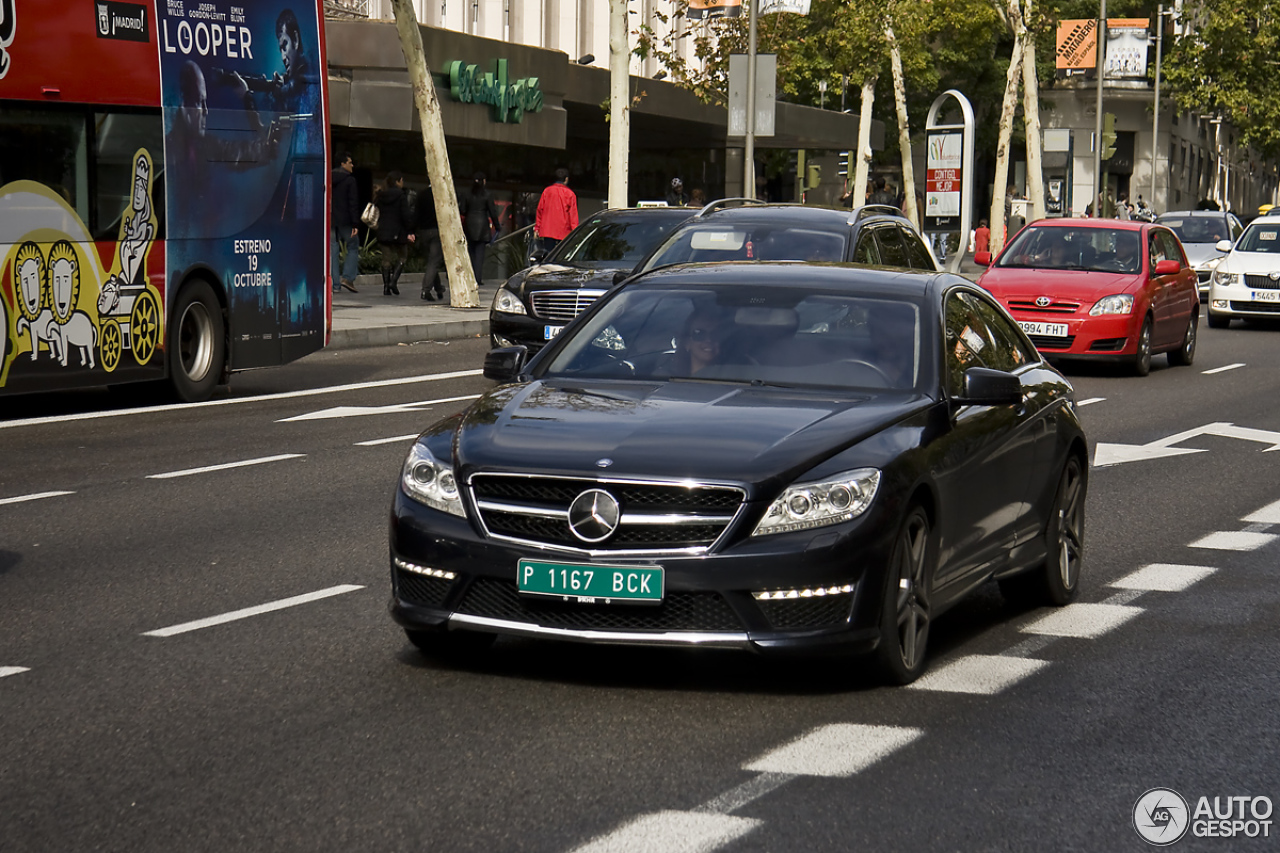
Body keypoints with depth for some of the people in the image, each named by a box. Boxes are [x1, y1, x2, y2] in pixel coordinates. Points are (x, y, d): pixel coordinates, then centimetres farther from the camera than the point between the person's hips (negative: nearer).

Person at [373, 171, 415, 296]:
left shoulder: (380, 196, 8)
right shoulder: (400, 195, -9)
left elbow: (377, 214, 13)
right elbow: (406, 215, -12)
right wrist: (409, 232, -9)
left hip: (383, 232, 5)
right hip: (398, 232, -5)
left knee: (386, 259, 8)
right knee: (402, 257, 8)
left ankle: (386, 286, 3)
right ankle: (393, 281, -10)